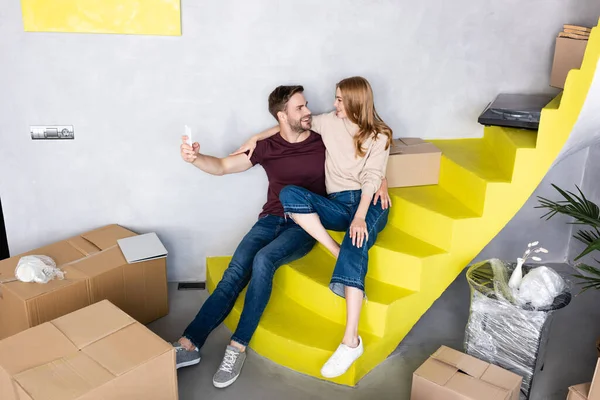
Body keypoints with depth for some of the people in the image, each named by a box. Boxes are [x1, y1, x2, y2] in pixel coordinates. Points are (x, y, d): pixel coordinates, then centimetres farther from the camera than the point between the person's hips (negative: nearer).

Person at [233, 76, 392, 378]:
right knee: (289, 194, -25)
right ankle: (341, 256, -27)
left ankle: (351, 341, -41)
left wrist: (360, 217, -23)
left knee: (355, 245, -36)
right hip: (338, 205, 4)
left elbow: (371, 178, -10)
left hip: (369, 203, -3)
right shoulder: (330, 122, 11)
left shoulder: (379, 135, 2)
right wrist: (255, 138, 13)